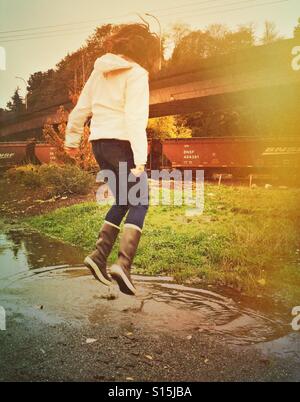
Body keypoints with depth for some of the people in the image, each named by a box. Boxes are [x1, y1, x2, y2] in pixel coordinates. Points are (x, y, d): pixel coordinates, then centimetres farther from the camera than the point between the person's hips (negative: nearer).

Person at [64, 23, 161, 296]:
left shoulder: (101, 70, 15)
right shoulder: (136, 74, -5)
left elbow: (81, 108, 17)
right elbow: (136, 118, -17)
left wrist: (72, 139, 25)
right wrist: (140, 158, -21)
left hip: (99, 141, 7)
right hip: (121, 143, -7)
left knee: (123, 202, 17)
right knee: (139, 202, -1)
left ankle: (100, 255, 11)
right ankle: (124, 263, -14)